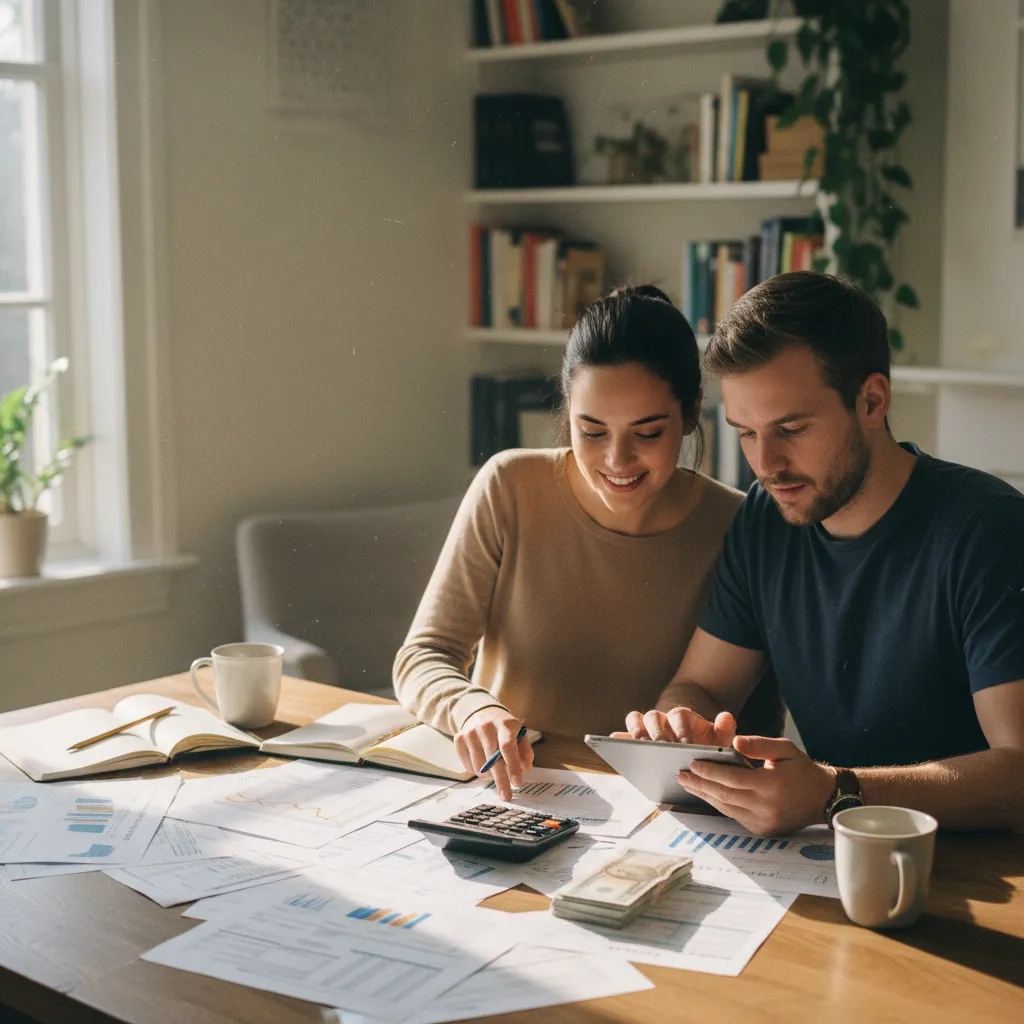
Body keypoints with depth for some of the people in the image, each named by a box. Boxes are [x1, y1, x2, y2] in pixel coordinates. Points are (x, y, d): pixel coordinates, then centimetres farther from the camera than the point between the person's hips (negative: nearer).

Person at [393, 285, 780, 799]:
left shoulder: (735, 529, -9)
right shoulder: (509, 489, -8)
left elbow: (761, 717, 0)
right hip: (503, 793, 1)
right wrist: (472, 709, -29)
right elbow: (422, 658, -7)